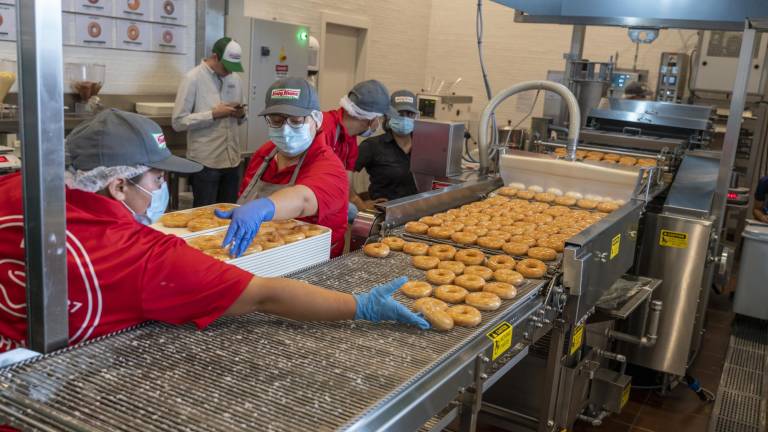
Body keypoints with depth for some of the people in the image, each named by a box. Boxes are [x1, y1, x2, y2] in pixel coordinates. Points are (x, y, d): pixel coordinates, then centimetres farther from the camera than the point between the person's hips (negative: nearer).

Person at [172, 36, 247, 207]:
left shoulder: (235, 79, 11)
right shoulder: (193, 78, -7)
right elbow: (178, 122, -12)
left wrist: (241, 114, -3)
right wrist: (213, 114, -19)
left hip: (232, 160, 5)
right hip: (205, 163, -5)